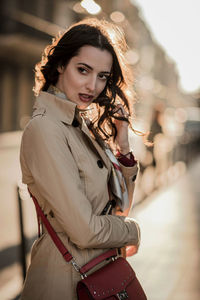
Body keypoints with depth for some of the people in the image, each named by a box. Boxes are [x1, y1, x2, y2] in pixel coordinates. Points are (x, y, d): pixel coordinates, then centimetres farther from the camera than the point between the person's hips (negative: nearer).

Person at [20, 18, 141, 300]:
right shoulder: (45, 130, -20)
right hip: (67, 276, -8)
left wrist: (123, 147, -5)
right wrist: (132, 229, -4)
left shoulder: (84, 124, 5)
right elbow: (85, 231, -23)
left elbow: (119, 206, 9)